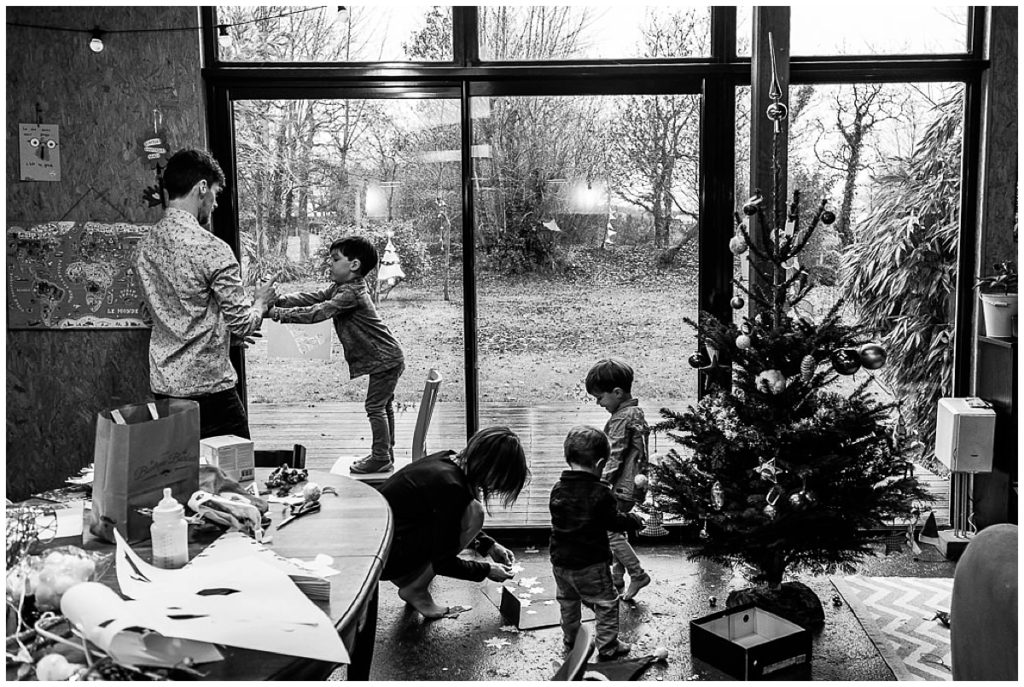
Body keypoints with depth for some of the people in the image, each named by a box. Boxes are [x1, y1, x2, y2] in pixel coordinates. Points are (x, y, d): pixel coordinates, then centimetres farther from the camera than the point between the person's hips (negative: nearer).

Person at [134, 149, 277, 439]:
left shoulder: (144, 246, 6)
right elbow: (243, 323, -14)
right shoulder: (211, 249, -17)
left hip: (163, 384, 7)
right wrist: (261, 301, 7)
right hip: (208, 386, -7)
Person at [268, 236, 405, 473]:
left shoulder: (350, 293, -22)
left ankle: (381, 458, 6)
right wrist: (277, 301, -5)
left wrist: (279, 313, -25)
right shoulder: (338, 287, 10)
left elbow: (318, 312, -28)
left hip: (385, 359, -10)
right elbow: (311, 298, 5)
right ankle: (385, 454, 28)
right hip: (388, 358, 10)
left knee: (375, 407, -3)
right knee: (383, 406, 17)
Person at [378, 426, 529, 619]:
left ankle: (407, 579, 12)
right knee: (472, 515, -17)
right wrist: (487, 570, -3)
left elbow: (452, 524, 21)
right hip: (381, 559, -9)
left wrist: (489, 545, 13)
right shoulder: (451, 488, -25)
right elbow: (444, 563, -17)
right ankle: (415, 590, -3)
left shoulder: (446, 461, 1)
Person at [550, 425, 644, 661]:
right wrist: (635, 520, 9)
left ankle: (570, 640, 37)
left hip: (560, 561, 6)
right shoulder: (600, 492, -20)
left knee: (568, 602, 24)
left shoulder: (558, 489, -2)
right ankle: (607, 647, 17)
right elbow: (614, 522, -10)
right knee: (607, 604, 11)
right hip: (590, 563, -6)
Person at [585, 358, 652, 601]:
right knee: (614, 531, 15)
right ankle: (617, 580, 22)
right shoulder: (636, 411, 10)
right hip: (632, 485, 10)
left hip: (621, 487, -10)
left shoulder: (621, 419, -19)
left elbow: (614, 457, -21)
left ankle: (638, 574, 8)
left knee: (610, 532, -1)